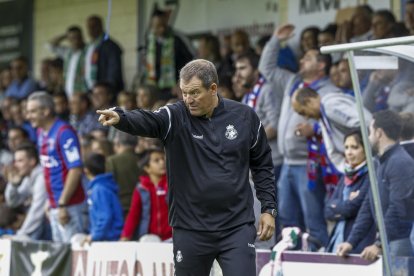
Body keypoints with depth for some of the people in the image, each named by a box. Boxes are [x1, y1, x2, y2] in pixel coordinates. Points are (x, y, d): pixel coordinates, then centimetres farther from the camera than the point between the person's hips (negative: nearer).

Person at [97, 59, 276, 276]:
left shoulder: (244, 117, -1)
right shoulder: (176, 117, -6)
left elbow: (262, 164, 9)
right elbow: (146, 121, -26)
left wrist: (268, 208, 5)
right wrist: (120, 118, -48)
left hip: (237, 227, 0)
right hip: (190, 229, 1)